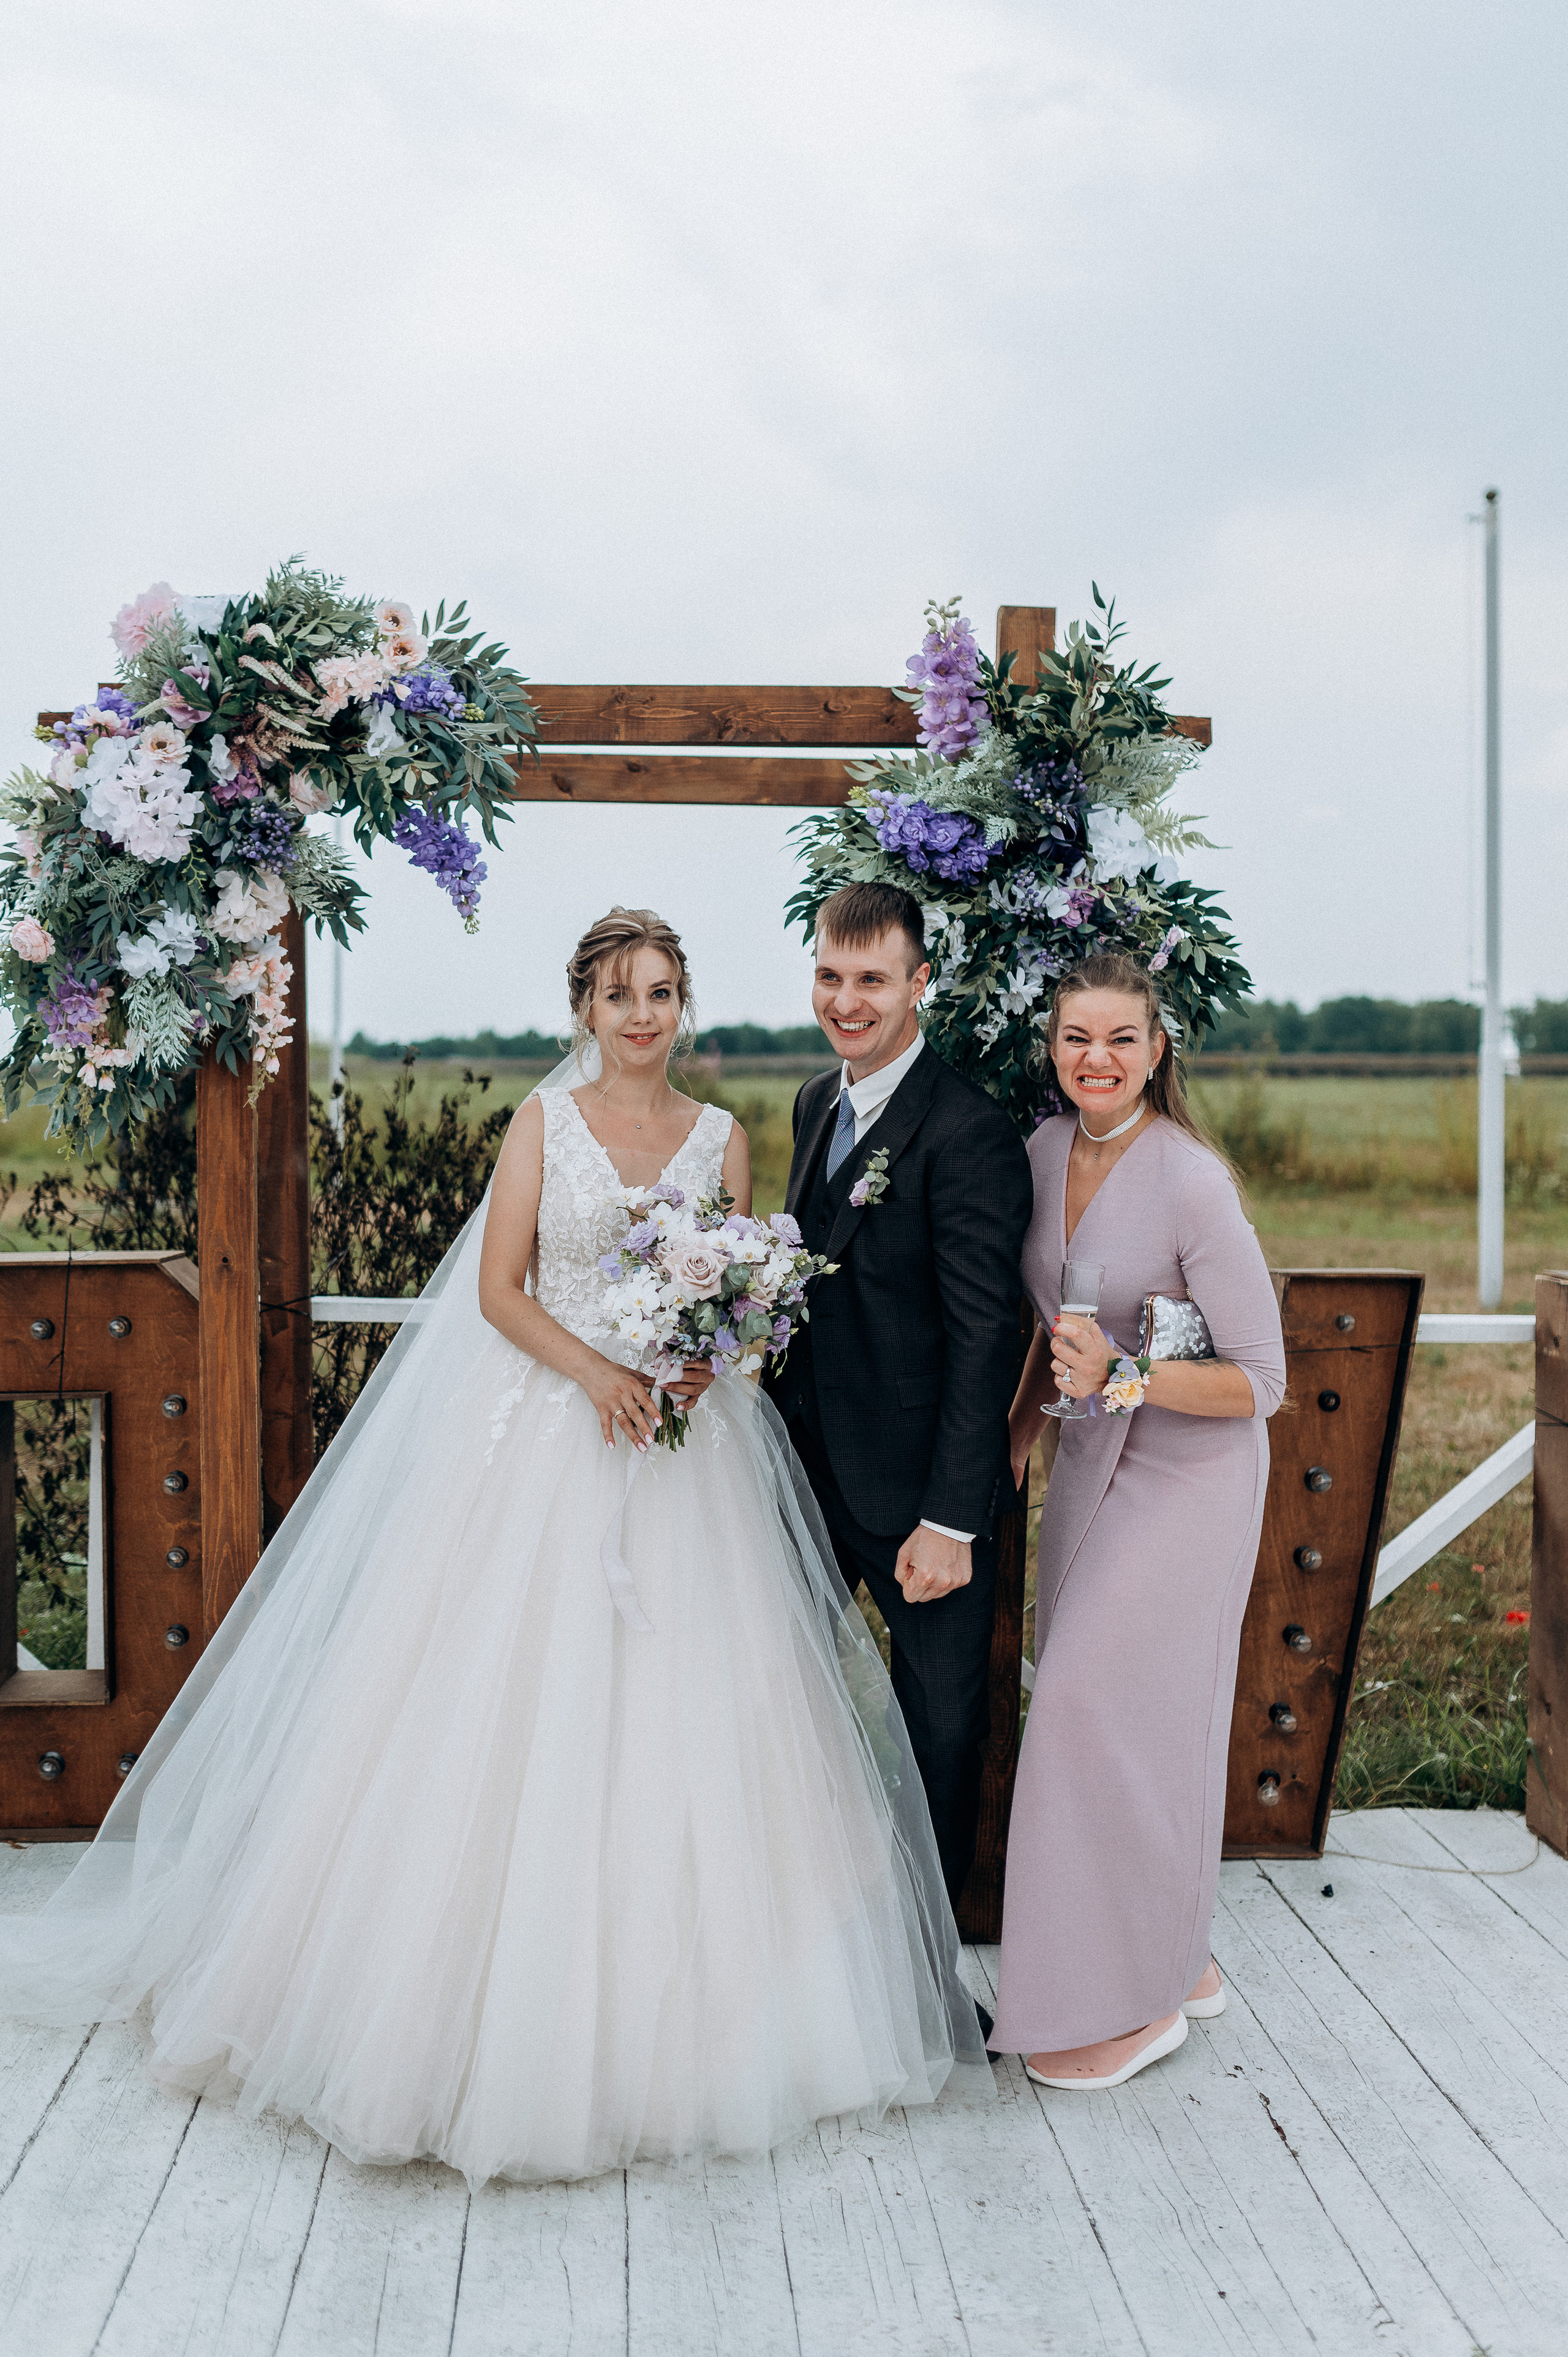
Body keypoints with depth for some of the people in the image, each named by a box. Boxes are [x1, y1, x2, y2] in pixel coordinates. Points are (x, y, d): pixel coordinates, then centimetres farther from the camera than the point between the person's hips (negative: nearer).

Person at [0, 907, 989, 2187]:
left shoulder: (722, 1136, 8)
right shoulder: (544, 1121, 2)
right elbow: (499, 1290, -2)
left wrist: (709, 1359, -13)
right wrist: (595, 1370, -17)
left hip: (687, 1445, 2)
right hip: (545, 1440, -2)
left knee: (676, 1713, 2)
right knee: (521, 1706, -2)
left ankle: (667, 2012, 14)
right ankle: (510, 2000, 11)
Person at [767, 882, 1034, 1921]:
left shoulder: (969, 1132, -20)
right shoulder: (819, 1101, 6)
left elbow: (986, 1336, -22)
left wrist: (951, 1520, -23)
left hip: (916, 1487, -7)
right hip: (809, 1460, 8)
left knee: (942, 1712, 12)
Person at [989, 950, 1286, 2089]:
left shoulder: (1192, 1183, -22)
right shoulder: (1046, 1151, 0)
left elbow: (1261, 1381, -20)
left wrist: (1123, 1378, -30)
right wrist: (1014, 1438, 15)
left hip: (1187, 1472, -7)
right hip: (1091, 1463, 7)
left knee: (1103, 1703, -7)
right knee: (1087, 1698, 11)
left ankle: (1136, 1998, 10)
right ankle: (1180, 1959, 28)